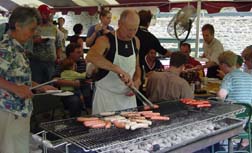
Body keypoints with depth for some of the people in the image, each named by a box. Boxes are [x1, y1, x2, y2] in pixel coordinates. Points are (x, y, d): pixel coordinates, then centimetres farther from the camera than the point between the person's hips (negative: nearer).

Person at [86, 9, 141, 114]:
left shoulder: (136, 41, 4)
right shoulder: (106, 40, -14)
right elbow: (90, 56, -35)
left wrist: (137, 80, -4)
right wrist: (118, 69, -43)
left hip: (128, 96, 5)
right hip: (106, 96, -5)